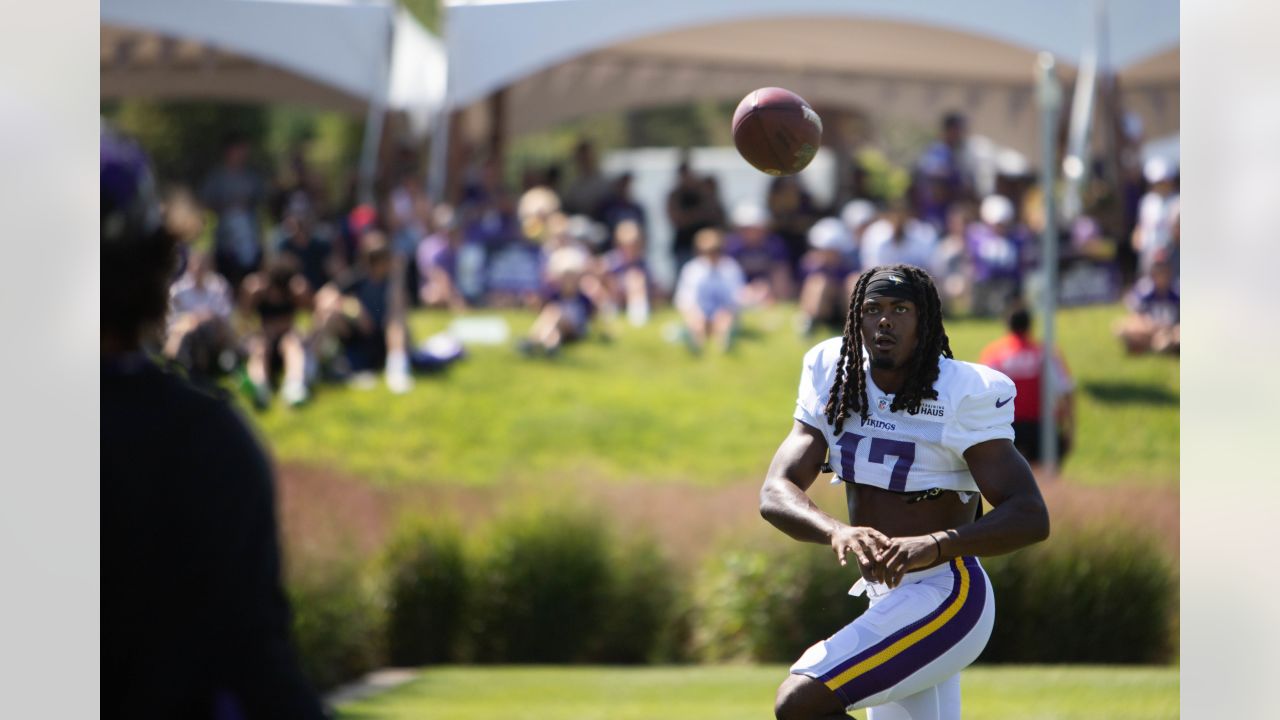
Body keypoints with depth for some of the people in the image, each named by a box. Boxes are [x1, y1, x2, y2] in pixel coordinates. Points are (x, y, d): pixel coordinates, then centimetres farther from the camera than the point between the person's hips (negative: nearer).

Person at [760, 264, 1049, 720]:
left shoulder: (963, 395, -16)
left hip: (945, 597, -8)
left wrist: (933, 545, -40)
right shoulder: (835, 381, 1)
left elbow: (1031, 518, -24)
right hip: (887, 598, 8)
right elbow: (775, 495, -9)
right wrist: (838, 532, -31)